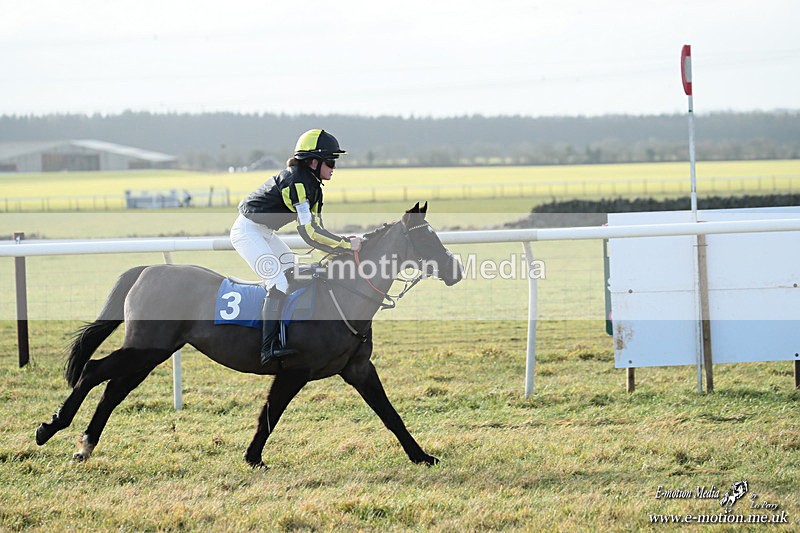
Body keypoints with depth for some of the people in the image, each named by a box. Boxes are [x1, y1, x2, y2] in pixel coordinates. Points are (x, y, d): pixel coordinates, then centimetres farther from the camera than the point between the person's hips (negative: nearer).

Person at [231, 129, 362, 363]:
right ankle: (269, 348, -24)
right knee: (279, 284, -20)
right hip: (247, 230, -11)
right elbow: (309, 232, -31)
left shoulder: (313, 186, 5)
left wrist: (344, 244, -8)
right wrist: (346, 245, -27)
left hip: (264, 233, 11)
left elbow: (316, 229, 6)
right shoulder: (296, 182, -26)